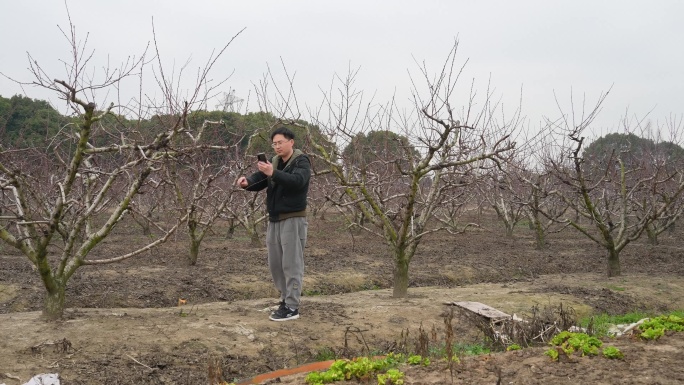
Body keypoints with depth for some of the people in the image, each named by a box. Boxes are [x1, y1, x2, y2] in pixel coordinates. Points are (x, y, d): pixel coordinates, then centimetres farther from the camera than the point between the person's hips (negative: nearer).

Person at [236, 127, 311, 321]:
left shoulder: (302, 161, -10)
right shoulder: (274, 161, 13)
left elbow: (297, 180, -29)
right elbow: (259, 180, 6)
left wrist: (273, 173, -41)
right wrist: (247, 181, -17)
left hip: (293, 220, -8)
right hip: (274, 220, 8)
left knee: (291, 264, -7)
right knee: (275, 264, 12)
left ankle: (292, 307, -3)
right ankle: (286, 298, 25)